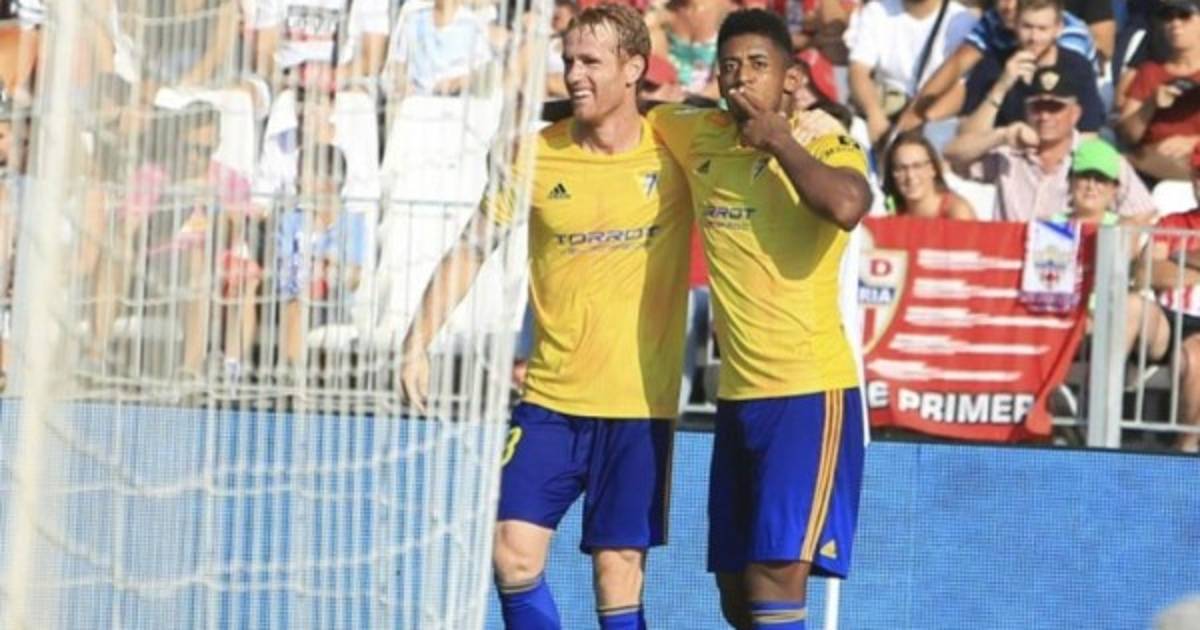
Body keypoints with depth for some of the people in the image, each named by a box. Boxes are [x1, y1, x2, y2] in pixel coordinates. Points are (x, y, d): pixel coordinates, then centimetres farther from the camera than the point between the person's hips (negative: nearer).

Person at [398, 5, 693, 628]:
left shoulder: (677, 149, -3)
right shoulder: (537, 157, 1)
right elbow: (471, 249, 4)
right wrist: (419, 340, -5)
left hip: (640, 405, -2)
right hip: (550, 397, 2)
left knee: (618, 570, -1)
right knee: (513, 551, -6)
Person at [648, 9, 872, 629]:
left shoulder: (822, 143, -6)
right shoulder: (700, 137, 10)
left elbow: (846, 205, -29)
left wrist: (776, 138, -17)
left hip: (809, 392, -7)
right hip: (736, 396, 7)